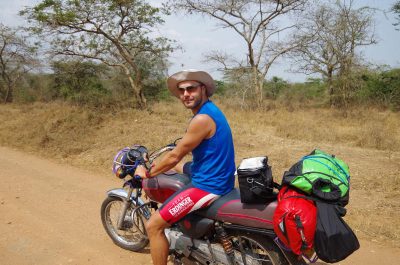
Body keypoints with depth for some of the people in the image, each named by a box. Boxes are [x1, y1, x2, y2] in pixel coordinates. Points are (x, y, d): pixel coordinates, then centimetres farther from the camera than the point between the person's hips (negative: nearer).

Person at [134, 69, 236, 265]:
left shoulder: (202, 118, -22)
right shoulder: (210, 110, 9)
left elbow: (175, 157, -16)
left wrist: (148, 173, -3)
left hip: (208, 186, -10)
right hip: (218, 178, 11)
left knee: (153, 226, -8)